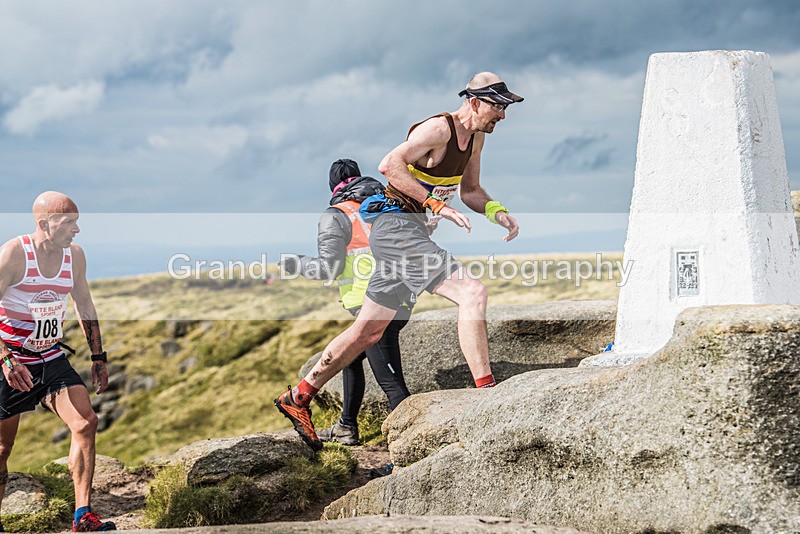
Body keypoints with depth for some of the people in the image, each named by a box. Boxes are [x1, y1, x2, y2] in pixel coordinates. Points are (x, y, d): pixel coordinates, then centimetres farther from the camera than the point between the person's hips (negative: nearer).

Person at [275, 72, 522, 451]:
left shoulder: (475, 136, 13)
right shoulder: (438, 128, -15)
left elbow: (470, 191, 24)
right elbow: (390, 164, -27)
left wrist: (497, 212, 5)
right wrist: (435, 204, -30)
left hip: (412, 232, 10)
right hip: (397, 225, -10)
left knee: (369, 331, 13)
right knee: (472, 293, -21)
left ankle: (298, 398, 22)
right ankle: (485, 391, -22)